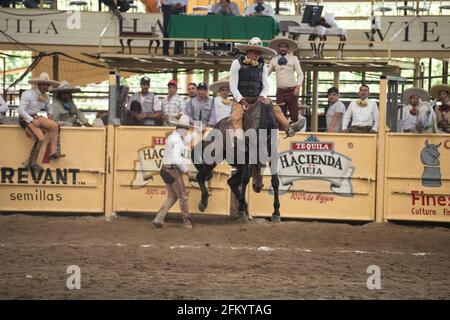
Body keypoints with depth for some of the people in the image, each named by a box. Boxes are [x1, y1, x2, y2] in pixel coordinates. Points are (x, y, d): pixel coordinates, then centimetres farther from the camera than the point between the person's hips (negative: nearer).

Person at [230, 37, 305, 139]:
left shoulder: (263, 66, 9)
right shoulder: (237, 63, -3)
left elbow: (266, 86, 9)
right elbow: (233, 86, -6)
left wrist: (262, 97, -12)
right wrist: (242, 101, -16)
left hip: (257, 99, 5)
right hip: (240, 99, -5)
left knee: (275, 108, -12)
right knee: (237, 116, -30)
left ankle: (289, 128, -24)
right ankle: (239, 139, -48)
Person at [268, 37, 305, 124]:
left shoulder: (293, 59, 0)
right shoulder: (274, 60, 7)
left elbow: (300, 74, -1)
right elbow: (267, 73, 10)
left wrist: (298, 87, -14)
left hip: (292, 90, -2)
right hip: (280, 91, 2)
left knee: (294, 115, -4)